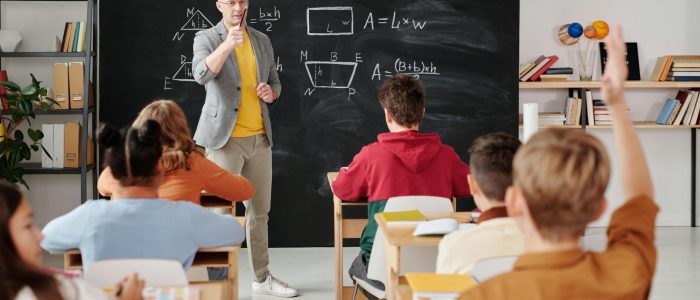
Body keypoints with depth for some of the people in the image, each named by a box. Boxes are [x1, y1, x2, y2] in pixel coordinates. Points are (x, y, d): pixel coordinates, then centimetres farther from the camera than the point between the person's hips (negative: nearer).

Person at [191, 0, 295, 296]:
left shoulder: (262, 40, 12)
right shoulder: (206, 38, -4)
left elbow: (275, 82, 20)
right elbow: (201, 74, -24)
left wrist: (271, 93, -4)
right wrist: (227, 44, -39)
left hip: (259, 138, 5)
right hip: (225, 138, -5)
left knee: (259, 211, 13)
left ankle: (262, 278, 25)